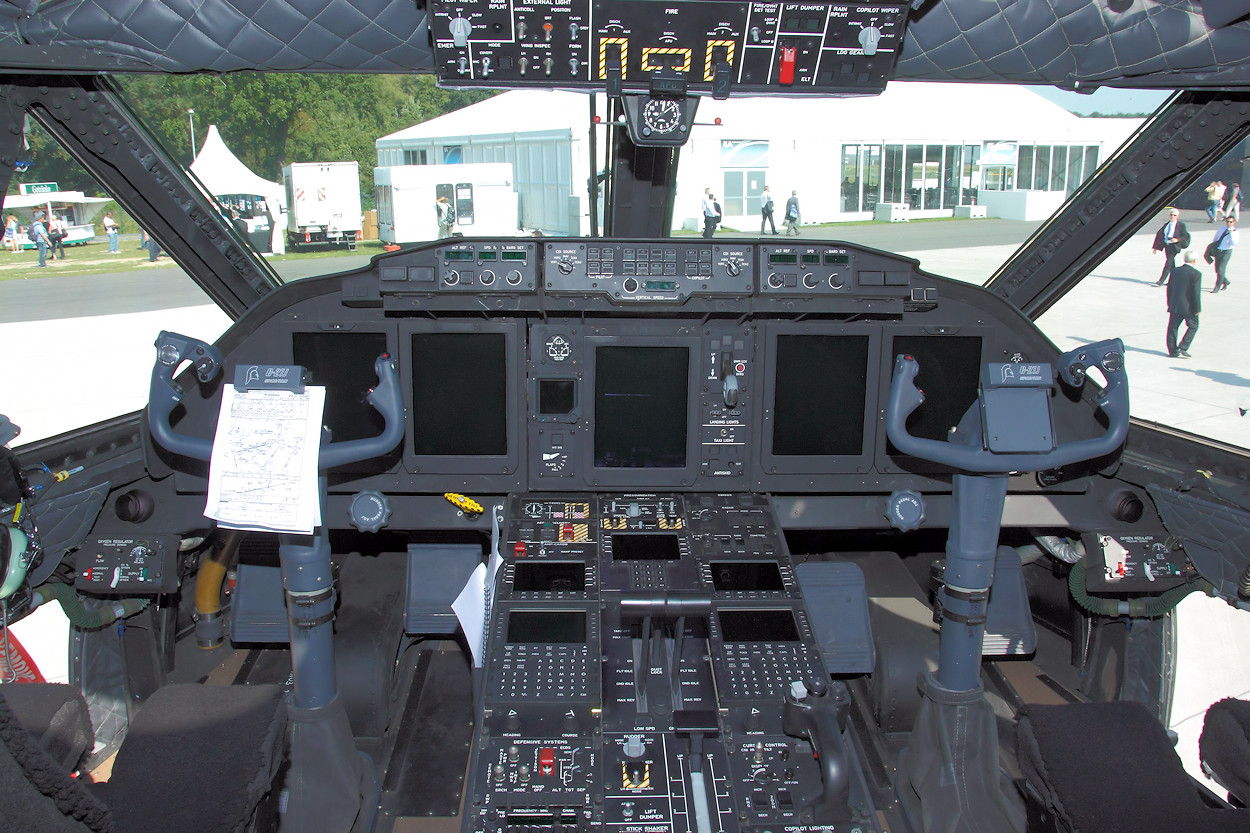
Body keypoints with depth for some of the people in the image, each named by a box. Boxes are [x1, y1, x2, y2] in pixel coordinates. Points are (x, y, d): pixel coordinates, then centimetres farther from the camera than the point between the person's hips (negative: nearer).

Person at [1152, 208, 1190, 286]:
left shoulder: (1181, 225, -3)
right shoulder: (1166, 225, 11)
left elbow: (1186, 236, -4)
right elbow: (1159, 234, 15)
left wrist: (1177, 239, -21)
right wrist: (1155, 247, 12)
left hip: (1174, 246, -6)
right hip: (1167, 246, 6)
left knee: (1168, 264, -11)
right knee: (1171, 264, 14)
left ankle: (1161, 281, -12)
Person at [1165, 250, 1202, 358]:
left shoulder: (1175, 271, 5)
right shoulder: (1196, 274, -11)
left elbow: (1169, 289, 10)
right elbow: (1196, 293, -13)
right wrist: (1197, 308, -5)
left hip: (1174, 306, 4)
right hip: (1189, 307, -4)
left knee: (1172, 328, 10)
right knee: (1193, 327, 11)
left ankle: (1172, 351, 11)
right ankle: (1182, 348, 1)